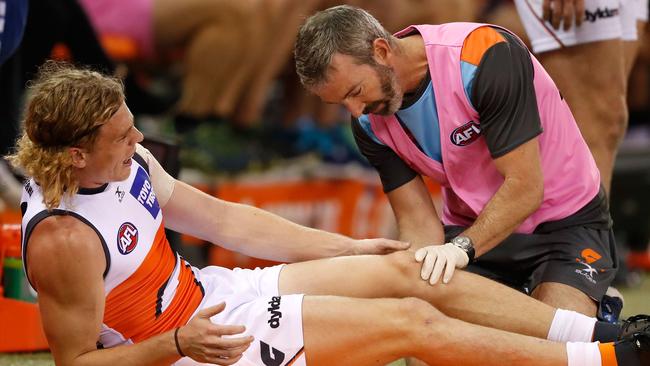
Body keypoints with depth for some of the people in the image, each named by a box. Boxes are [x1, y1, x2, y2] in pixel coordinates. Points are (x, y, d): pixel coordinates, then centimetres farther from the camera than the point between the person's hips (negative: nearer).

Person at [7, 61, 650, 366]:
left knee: (404, 270, 3)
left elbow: (220, 218, 8)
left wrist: (347, 247, 10)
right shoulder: (62, 238, -29)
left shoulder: (126, 162, -3)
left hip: (200, 294, 9)